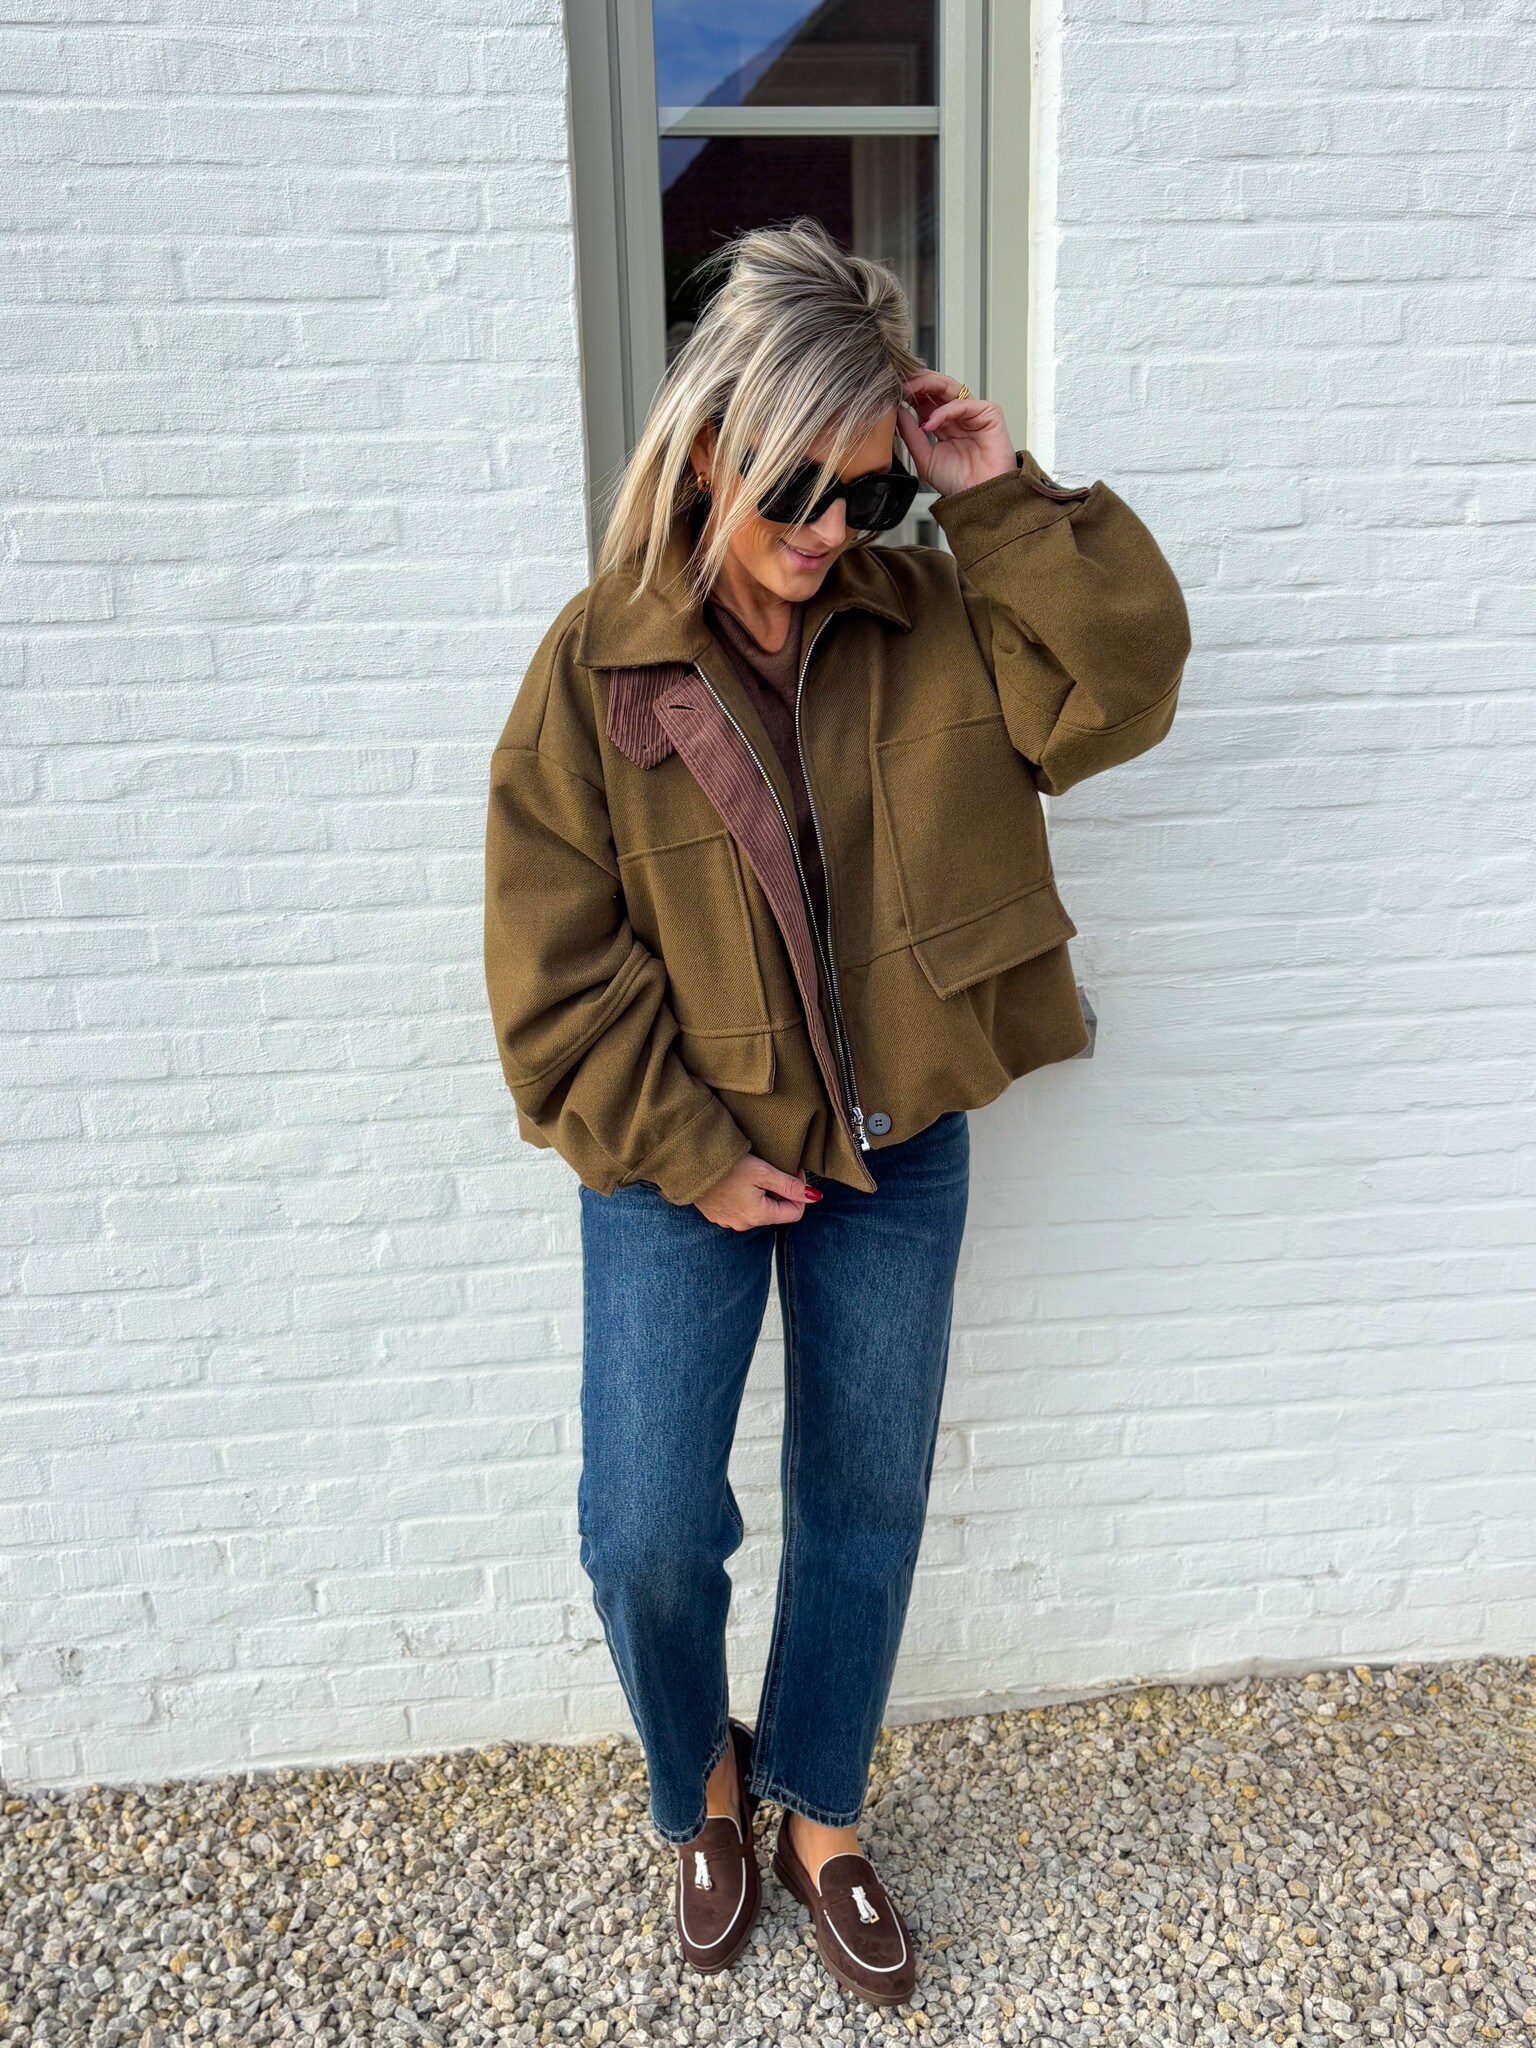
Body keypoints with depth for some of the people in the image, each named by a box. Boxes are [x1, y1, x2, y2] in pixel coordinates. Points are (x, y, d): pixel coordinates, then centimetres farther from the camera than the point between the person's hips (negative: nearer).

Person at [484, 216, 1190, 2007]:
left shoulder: (933, 620, -1)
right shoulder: (599, 660, -9)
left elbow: (1120, 687, -11)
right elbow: (558, 959, -9)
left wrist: (1001, 502, -17)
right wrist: (692, 1157, -12)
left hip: (899, 1156, 3)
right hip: (682, 1166, -2)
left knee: (865, 1515, 14)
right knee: (647, 1535, 0)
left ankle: (818, 1820, 41)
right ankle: (700, 1792, 35)